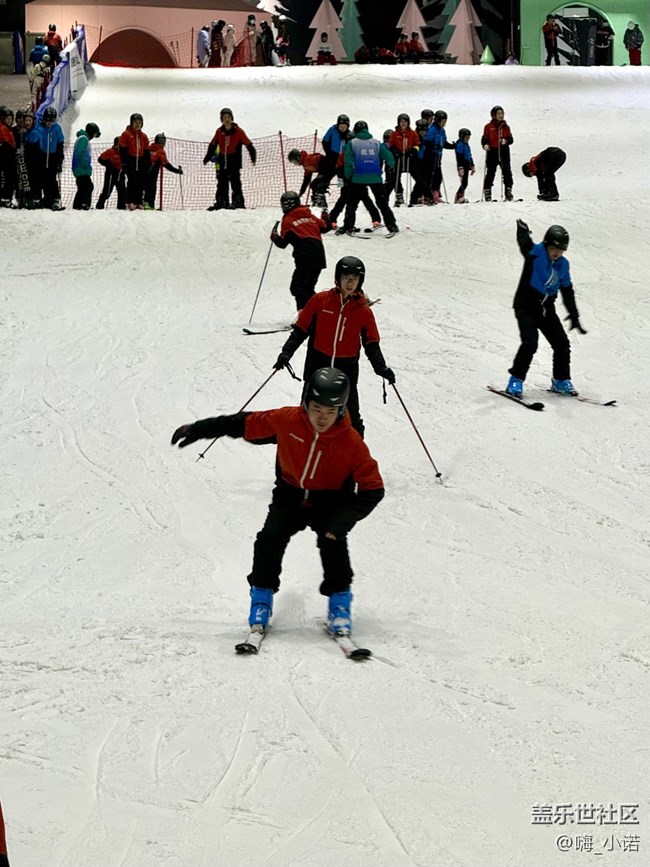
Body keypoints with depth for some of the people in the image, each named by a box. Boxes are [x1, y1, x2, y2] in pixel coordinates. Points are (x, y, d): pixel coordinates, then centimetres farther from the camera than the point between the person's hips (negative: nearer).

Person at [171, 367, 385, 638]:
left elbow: (373, 489, -20)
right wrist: (198, 430, -1)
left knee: (333, 541, -27)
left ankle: (339, 601, -7)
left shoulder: (351, 443, -24)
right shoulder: (287, 420, -19)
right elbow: (245, 424, -5)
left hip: (330, 503, -2)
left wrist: (343, 521, -33)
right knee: (270, 538, -20)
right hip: (290, 496, 2)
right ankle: (262, 597, 0)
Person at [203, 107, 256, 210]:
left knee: (235, 182, -10)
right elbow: (212, 145, 20)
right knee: (222, 183, 6)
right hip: (222, 161, 4)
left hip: (234, 161, -4)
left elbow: (248, 144, -3)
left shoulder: (238, 131, -4)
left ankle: (238, 202, -9)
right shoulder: (219, 132, 7)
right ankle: (221, 202, 12)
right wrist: (207, 158, 23)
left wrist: (253, 157, -11)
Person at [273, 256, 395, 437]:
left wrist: (381, 367, -11)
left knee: (351, 416, 4)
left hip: (347, 368, 0)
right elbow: (301, 329, 1)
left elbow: (371, 344, 4)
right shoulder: (320, 300, -3)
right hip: (317, 365, 0)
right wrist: (287, 352, -8)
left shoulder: (364, 311, 0)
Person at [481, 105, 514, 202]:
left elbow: (510, 139, 9)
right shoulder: (489, 126, 5)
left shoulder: (505, 127, 11)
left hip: (504, 151, 1)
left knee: (507, 172, -6)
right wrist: (485, 145, -17)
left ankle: (508, 192, -3)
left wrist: (505, 141, -13)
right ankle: (487, 193, 7)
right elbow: (485, 138, 4)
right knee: (490, 172, 2)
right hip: (492, 151, -1)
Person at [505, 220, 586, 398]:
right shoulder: (535, 254, -11)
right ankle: (516, 381, -10)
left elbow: (567, 292, 13)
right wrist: (523, 232, -54)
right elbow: (525, 244, -32)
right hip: (526, 308, -6)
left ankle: (561, 381, 21)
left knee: (562, 344, 4)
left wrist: (574, 316, 11)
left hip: (547, 310, 6)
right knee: (530, 343, -21)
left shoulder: (562, 265, 4)